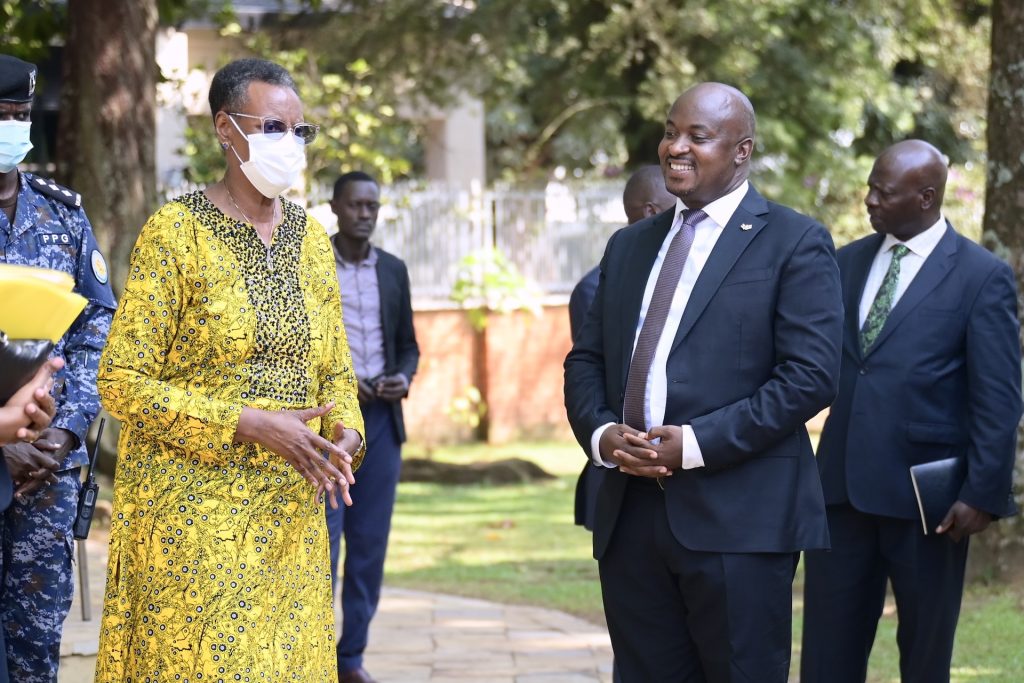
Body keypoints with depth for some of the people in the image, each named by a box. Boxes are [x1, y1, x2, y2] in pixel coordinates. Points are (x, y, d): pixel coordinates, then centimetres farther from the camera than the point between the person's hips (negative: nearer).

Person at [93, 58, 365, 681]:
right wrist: (248, 424, -19)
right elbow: (122, 383, -11)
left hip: (290, 509, 5)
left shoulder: (312, 239, 11)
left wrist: (347, 433, -5)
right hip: (192, 508, -5)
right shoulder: (175, 233, -7)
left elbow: (335, 371, 18)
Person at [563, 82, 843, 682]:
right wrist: (600, 433, -3)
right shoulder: (629, 246, 19)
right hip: (632, 513, 6)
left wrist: (695, 444, -16)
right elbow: (586, 359, 19)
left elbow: (811, 374, -11)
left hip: (738, 516, -6)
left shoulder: (795, 243, -2)